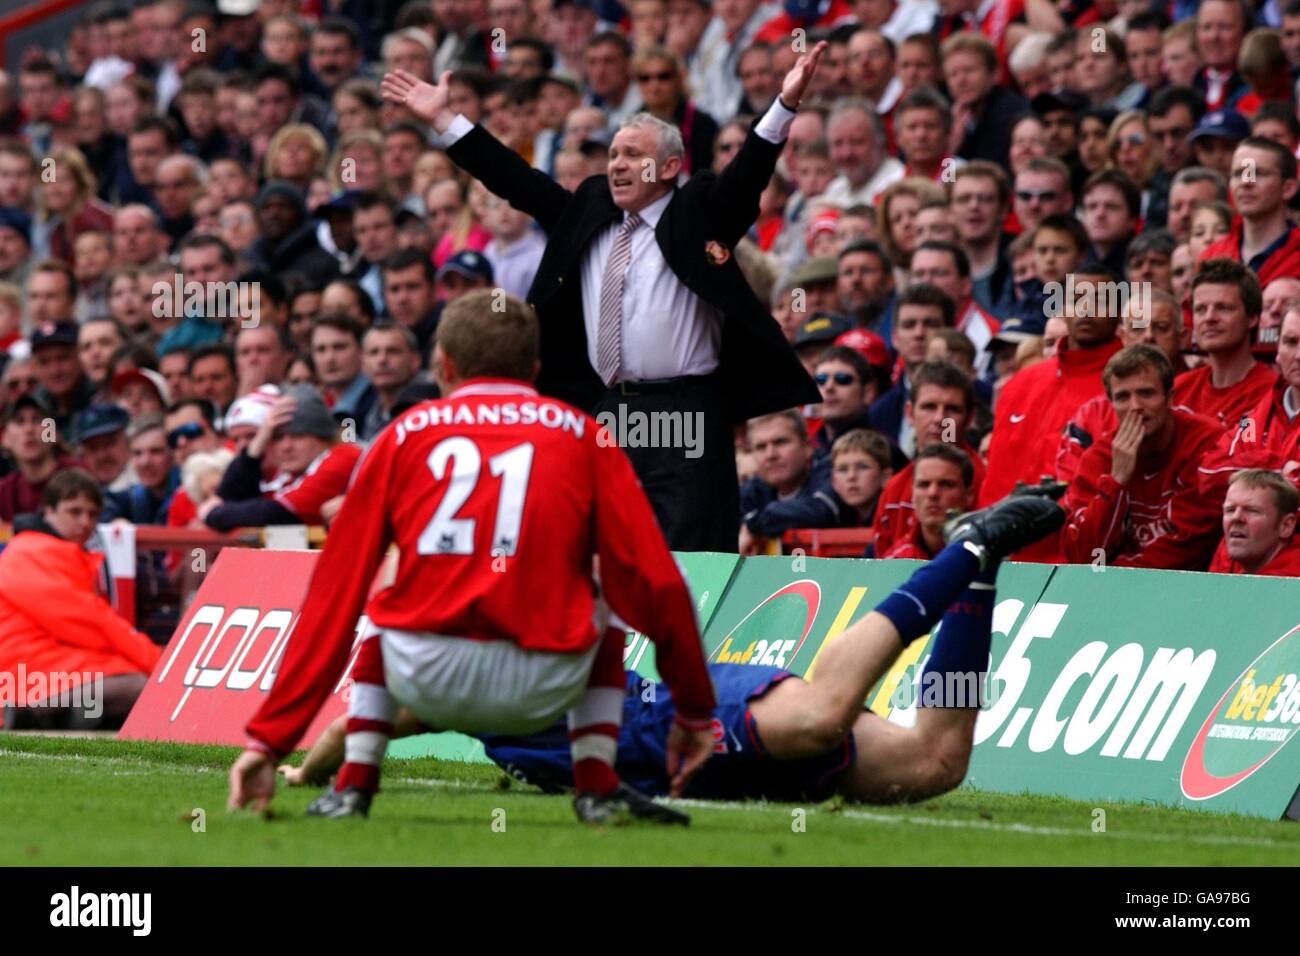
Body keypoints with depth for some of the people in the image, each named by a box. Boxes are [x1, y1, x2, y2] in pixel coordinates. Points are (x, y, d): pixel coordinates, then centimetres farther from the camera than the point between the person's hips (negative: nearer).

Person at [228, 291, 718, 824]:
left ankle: (352, 788, 20)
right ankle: (597, 789, 17)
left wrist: (268, 740, 16)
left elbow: (334, 596, 15)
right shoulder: (583, 437, 13)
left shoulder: (404, 435, 15)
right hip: (542, 692, -1)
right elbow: (655, 584, 7)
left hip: (425, 681, 1)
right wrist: (694, 711, 19)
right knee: (607, 605, 33)